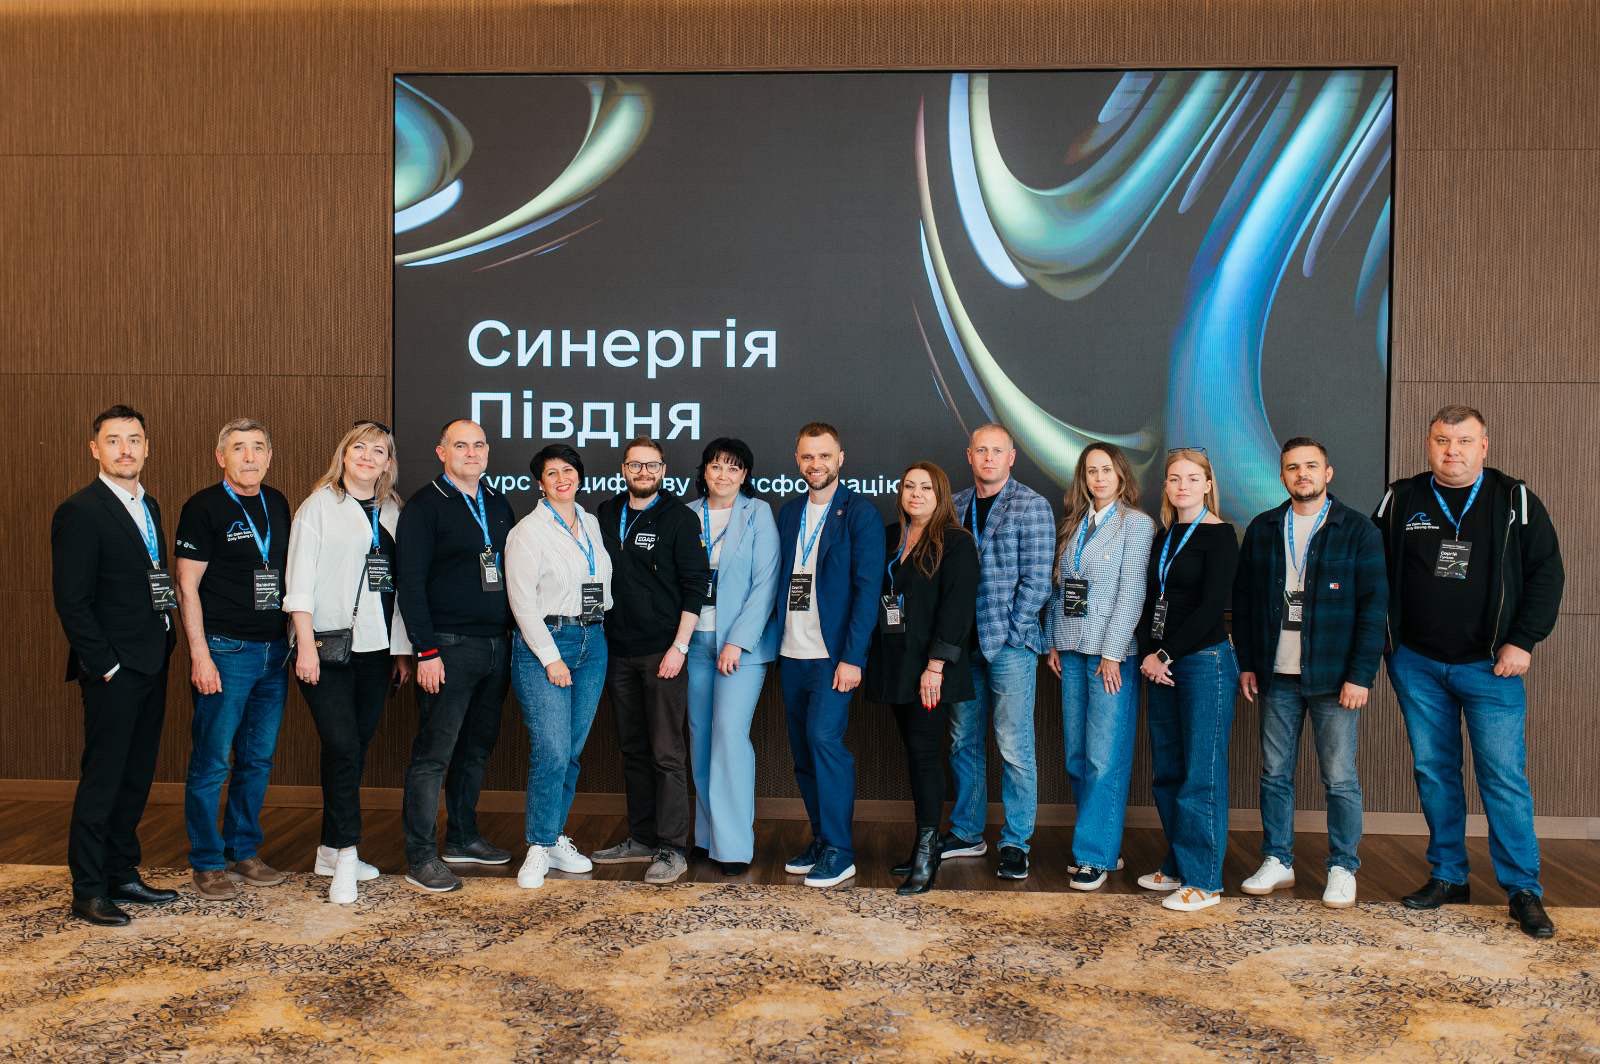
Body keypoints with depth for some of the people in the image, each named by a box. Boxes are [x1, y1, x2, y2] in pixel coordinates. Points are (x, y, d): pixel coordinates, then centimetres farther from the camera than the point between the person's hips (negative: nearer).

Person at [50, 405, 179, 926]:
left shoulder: (149, 506, 13)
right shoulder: (79, 511, -11)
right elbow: (71, 600, -14)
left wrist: (165, 646, 10)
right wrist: (104, 664, -15)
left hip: (151, 666, 8)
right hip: (113, 671, -8)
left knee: (136, 777, 14)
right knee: (102, 780, 0)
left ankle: (122, 874, 26)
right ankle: (88, 891, 10)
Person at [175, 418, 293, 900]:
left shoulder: (277, 504, 11)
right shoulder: (204, 507, -6)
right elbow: (187, 587, -8)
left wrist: (295, 640, 11)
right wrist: (200, 655, -13)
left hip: (274, 651, 6)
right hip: (225, 651, -6)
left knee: (258, 759, 12)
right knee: (212, 762, 1)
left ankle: (244, 851, 25)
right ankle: (207, 862, 14)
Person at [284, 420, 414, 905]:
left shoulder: (392, 512, 12)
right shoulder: (319, 505, -1)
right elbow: (299, 579, -6)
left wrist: (402, 648, 10)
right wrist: (306, 645, -13)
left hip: (375, 647, 5)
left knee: (355, 748, 9)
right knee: (342, 748, -11)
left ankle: (331, 851, 21)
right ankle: (346, 856, -5)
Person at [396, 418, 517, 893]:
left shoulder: (498, 503, 14)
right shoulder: (424, 505, -5)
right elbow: (409, 582, -10)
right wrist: (426, 652, -15)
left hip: (497, 646, 7)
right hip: (449, 647, -6)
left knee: (477, 747, 14)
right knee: (434, 753, -3)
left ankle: (463, 838, 27)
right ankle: (420, 857, 4)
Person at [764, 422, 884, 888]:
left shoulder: (860, 513, -5)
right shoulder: (789, 512, 14)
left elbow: (867, 589, -11)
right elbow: (780, 580, 16)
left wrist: (852, 657, -17)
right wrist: (771, 637, 4)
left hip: (833, 654, -6)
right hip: (791, 652, 6)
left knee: (824, 738, -15)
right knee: (803, 752, 10)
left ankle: (839, 851, -3)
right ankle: (820, 840, 23)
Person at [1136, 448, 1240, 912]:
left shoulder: (1219, 535, -6)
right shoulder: (1164, 537, 14)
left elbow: (1211, 607, -13)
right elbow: (1151, 600, 12)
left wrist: (1166, 655, -12)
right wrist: (1148, 656, -2)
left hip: (1204, 661, -7)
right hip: (1161, 664, 7)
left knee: (1200, 774, -2)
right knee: (1166, 773, 11)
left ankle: (1203, 881, 7)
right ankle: (1177, 866, 23)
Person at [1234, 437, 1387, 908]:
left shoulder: (1357, 530, -2)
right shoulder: (1262, 530, 9)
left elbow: (1374, 605, -5)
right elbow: (1243, 600, 12)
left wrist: (1360, 675, -10)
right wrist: (1247, 664, 6)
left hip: (1334, 679, -3)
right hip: (1276, 676, 3)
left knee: (1340, 779, 3)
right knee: (1274, 774, 9)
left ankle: (1343, 869, 17)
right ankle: (1277, 861, 21)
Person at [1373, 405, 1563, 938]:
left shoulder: (1515, 501, 0)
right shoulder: (1401, 500, 5)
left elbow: (1547, 573, 0)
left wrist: (1522, 641, -8)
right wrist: (1381, 642, 1)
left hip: (1490, 665, -2)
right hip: (1416, 664, 2)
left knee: (1504, 776, -3)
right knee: (1434, 772, 9)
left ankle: (1524, 890, 7)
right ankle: (1447, 877, 21)